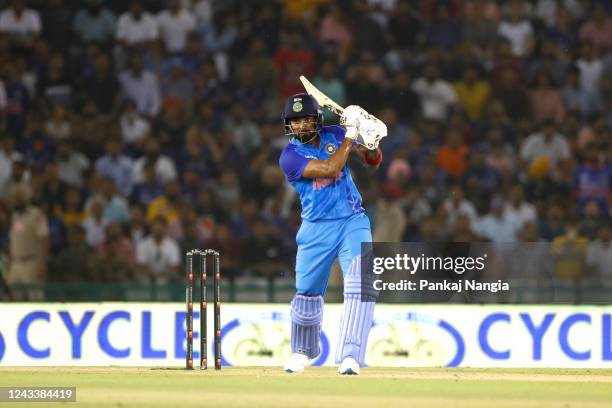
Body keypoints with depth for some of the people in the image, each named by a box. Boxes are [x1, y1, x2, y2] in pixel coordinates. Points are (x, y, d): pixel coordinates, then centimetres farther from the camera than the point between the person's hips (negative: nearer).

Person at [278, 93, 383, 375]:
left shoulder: (334, 136, 3)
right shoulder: (290, 156, -10)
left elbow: (374, 161, 5)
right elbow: (329, 168, -24)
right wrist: (351, 136, -18)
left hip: (353, 222, 1)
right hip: (317, 229, -1)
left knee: (361, 285, -19)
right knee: (308, 294, 8)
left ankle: (350, 356, -23)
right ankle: (303, 351, 36)